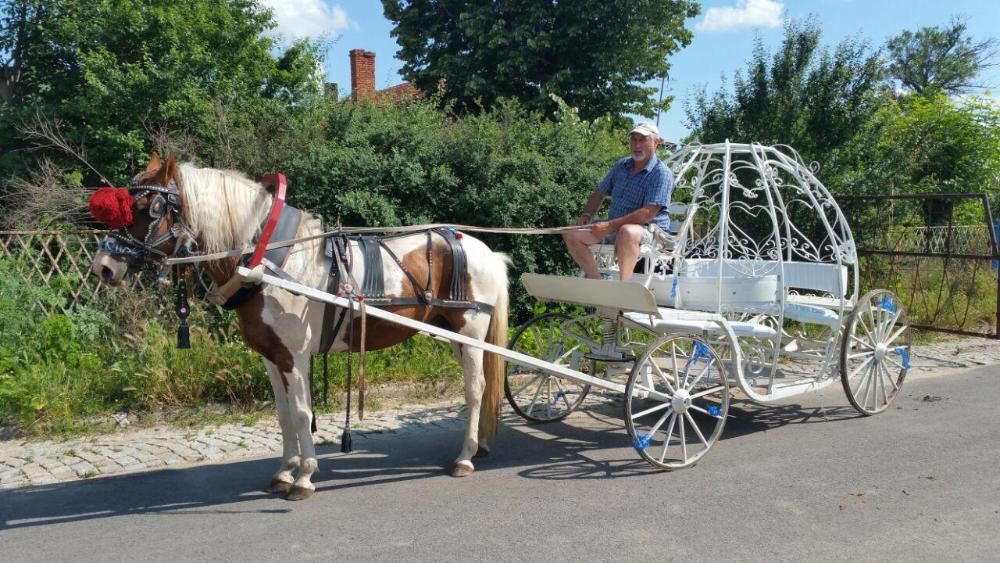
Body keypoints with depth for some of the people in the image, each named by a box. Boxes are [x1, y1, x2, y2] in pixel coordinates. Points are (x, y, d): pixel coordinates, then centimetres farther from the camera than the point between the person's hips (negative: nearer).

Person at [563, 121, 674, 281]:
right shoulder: (621, 166, 13)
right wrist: (586, 216, 4)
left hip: (650, 230, -7)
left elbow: (648, 214, -21)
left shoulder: (662, 173, -10)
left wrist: (611, 225, -23)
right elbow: (599, 193, 23)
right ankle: (596, 281, -20)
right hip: (614, 228, 7)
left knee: (627, 232, -42)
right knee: (572, 233, -10)